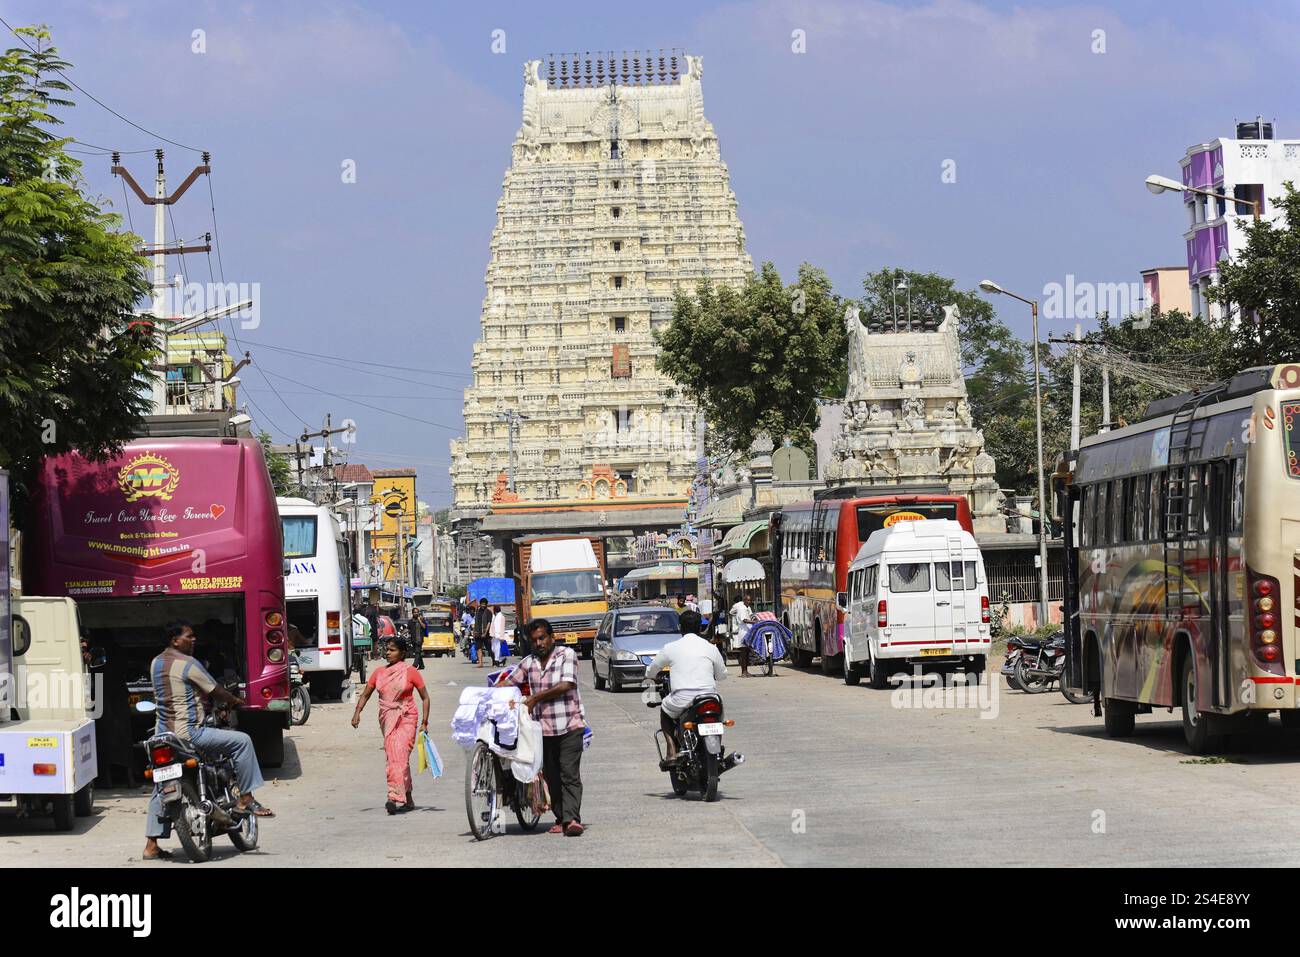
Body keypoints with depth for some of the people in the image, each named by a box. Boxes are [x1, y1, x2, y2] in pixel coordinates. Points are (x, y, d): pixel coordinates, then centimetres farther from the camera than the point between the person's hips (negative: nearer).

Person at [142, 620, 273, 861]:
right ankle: (246, 799, -3)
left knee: (160, 791, 15)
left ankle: (151, 845, 15)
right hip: (187, 732, -9)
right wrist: (236, 701, 13)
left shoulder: (155, 663, 12)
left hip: (163, 733, 9)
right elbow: (215, 691, -7)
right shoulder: (188, 664, -13)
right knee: (241, 741, -6)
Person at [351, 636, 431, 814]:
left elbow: (425, 697, 1)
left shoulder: (410, 671, -3)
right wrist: (357, 712, -4)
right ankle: (408, 800, 17)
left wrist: (424, 722, -5)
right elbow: (366, 694, 13)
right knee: (393, 758, 7)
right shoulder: (379, 673, 9)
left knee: (399, 756, -19)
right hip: (386, 720, 5)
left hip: (405, 719, -5)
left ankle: (394, 798, -29)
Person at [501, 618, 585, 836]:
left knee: (569, 774, -13)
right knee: (552, 776, 7)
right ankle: (561, 819, 14)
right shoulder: (529, 662, 13)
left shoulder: (567, 655, -2)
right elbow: (508, 682, 17)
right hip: (543, 728, 5)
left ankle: (572, 819, -22)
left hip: (569, 726, -5)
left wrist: (535, 698, -12)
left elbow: (566, 685, -13)